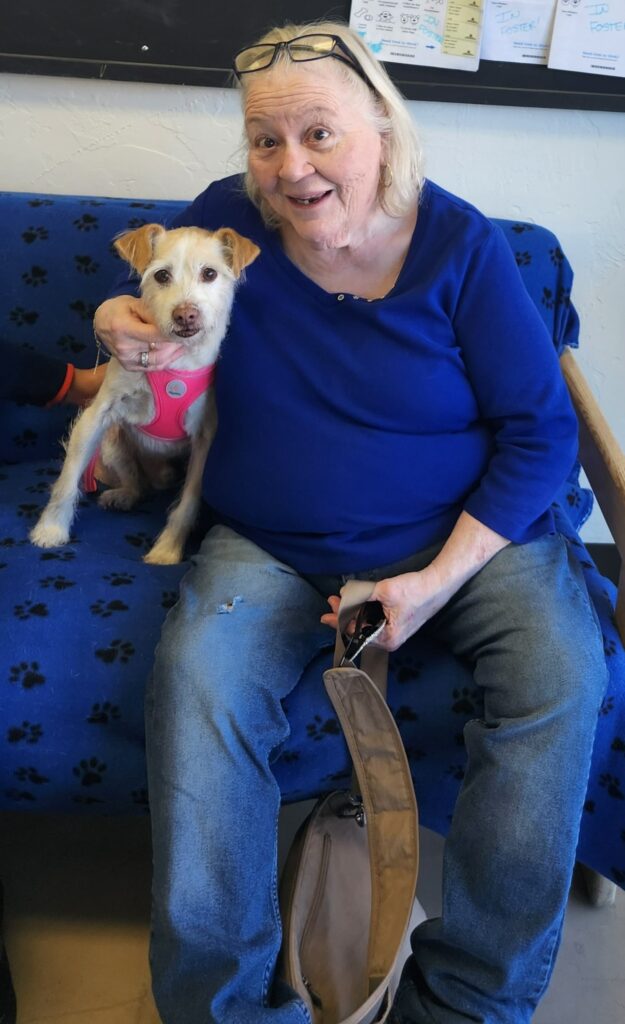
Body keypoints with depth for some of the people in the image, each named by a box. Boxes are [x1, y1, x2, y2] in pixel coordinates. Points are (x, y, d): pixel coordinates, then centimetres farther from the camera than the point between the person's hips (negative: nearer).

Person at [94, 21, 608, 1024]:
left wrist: (439, 580, -17)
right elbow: (141, 292, 18)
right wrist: (119, 321, -10)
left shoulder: (461, 244, -6)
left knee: (563, 674, -26)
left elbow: (541, 431, -6)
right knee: (195, 675, -29)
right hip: (271, 547, 1)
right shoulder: (227, 217, -1)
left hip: (468, 531, 0)